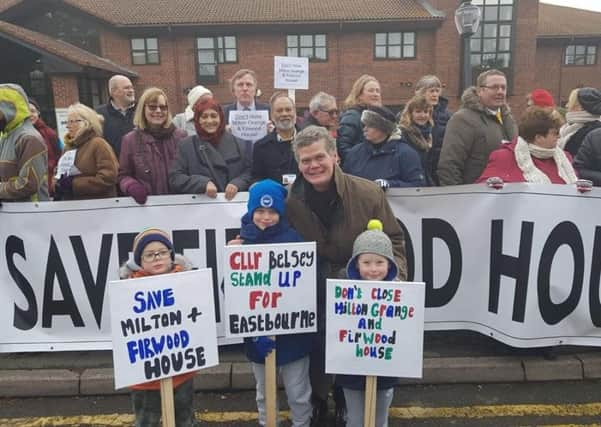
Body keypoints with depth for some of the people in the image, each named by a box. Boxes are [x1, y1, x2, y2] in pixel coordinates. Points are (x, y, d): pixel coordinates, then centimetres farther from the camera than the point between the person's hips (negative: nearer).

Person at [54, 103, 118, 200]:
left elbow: (108, 177, -20)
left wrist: (74, 183, -20)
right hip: (72, 203, 7)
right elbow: (62, 173, 22)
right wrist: (58, 185, -1)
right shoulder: (68, 145, 12)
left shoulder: (98, 144, -10)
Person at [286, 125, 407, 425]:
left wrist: (395, 277, -17)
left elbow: (393, 241, -4)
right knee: (316, 349, 14)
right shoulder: (290, 202, -10)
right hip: (314, 294, 1)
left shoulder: (368, 193, -14)